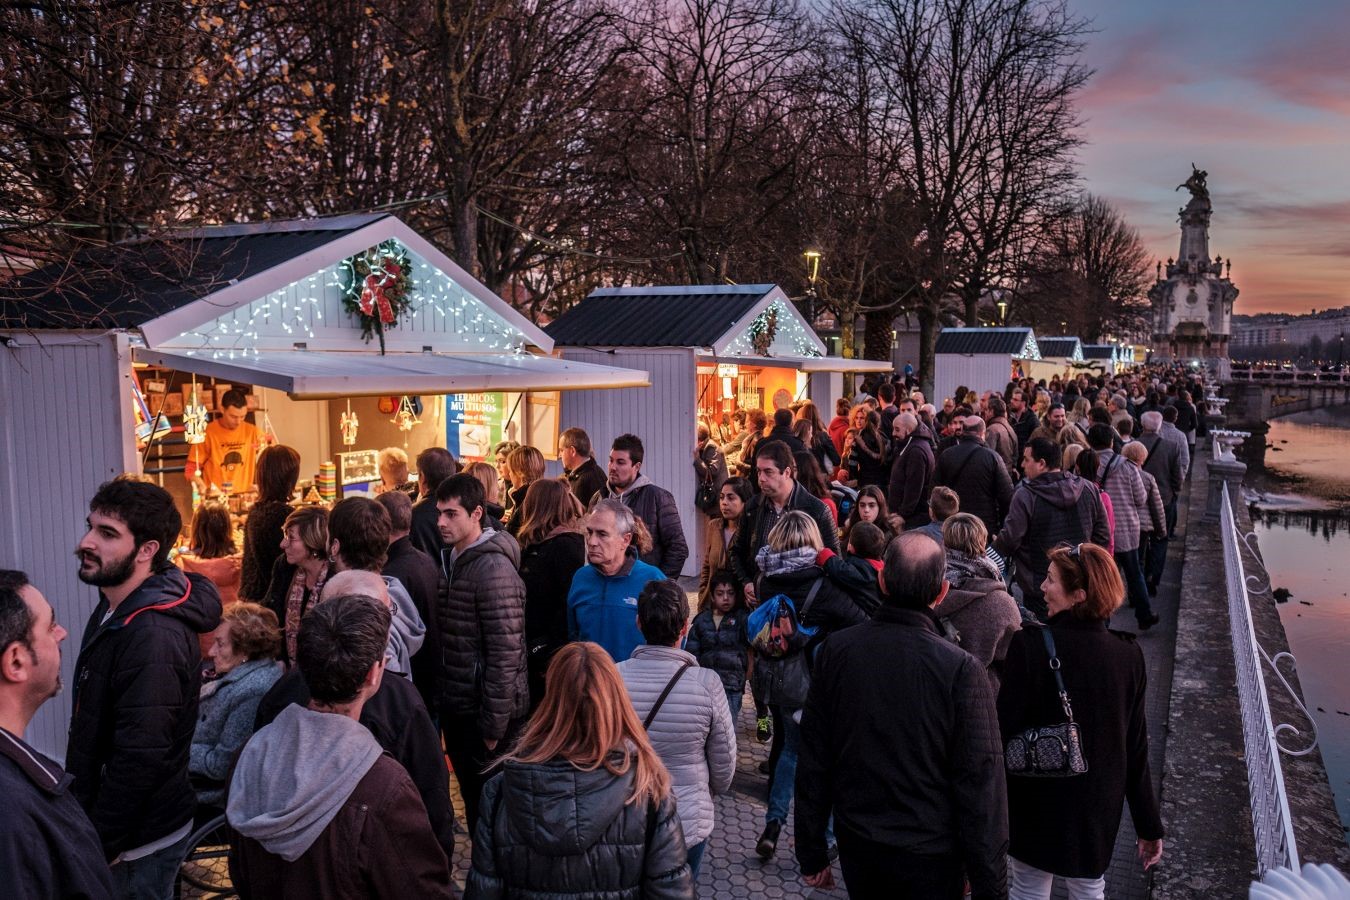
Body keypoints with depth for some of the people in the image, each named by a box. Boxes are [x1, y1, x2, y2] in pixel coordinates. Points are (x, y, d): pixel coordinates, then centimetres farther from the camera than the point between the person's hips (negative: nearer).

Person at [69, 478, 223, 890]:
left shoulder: (154, 638, -28)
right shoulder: (115, 608, 4)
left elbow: (141, 760, -27)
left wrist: (98, 847, -17)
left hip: (139, 841, -9)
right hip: (110, 819, 9)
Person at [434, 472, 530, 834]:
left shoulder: (494, 568, -19)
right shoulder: (450, 559, 8)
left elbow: (506, 652, -21)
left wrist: (493, 723, -19)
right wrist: (444, 701, 11)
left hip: (486, 712, -8)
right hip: (456, 708, 8)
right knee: (471, 797, 19)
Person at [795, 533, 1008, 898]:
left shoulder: (836, 650, -10)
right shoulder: (961, 669, -20)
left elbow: (813, 760, -3)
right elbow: (980, 782, -17)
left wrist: (812, 853, 8)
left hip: (856, 845, 3)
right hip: (931, 855, -3)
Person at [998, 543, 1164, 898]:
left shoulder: (1030, 645, -21)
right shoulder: (1129, 654, -8)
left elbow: (1005, 729, -19)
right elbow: (1136, 749, -2)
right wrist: (1150, 827, 7)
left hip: (1036, 806, -3)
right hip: (1099, 810, 4)